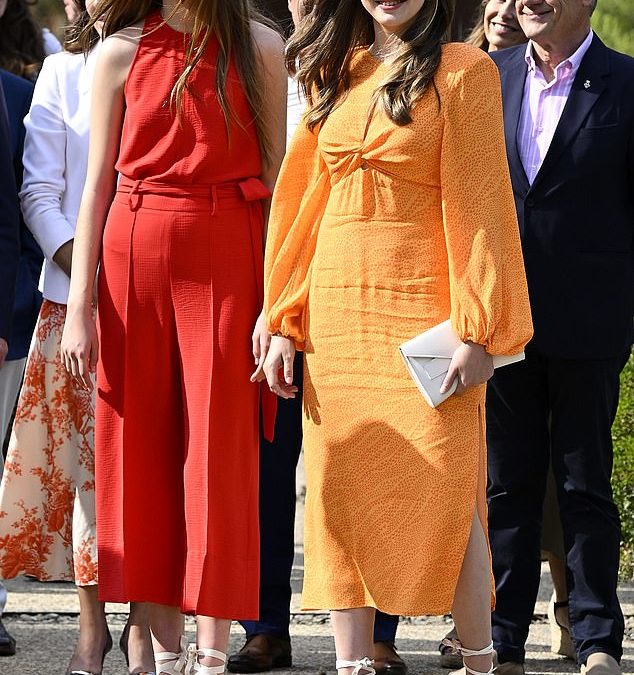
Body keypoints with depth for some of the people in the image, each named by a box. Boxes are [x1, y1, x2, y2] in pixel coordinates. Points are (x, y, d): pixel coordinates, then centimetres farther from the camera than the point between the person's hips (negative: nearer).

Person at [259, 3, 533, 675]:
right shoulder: (336, 73, 13)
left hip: (422, 307, -5)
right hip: (336, 310, 5)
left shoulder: (463, 71, -3)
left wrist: (477, 329, -14)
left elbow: (478, 200, -7)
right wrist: (285, 320, 7)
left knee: (443, 493, -6)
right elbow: (307, 198, 14)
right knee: (340, 493, 3)